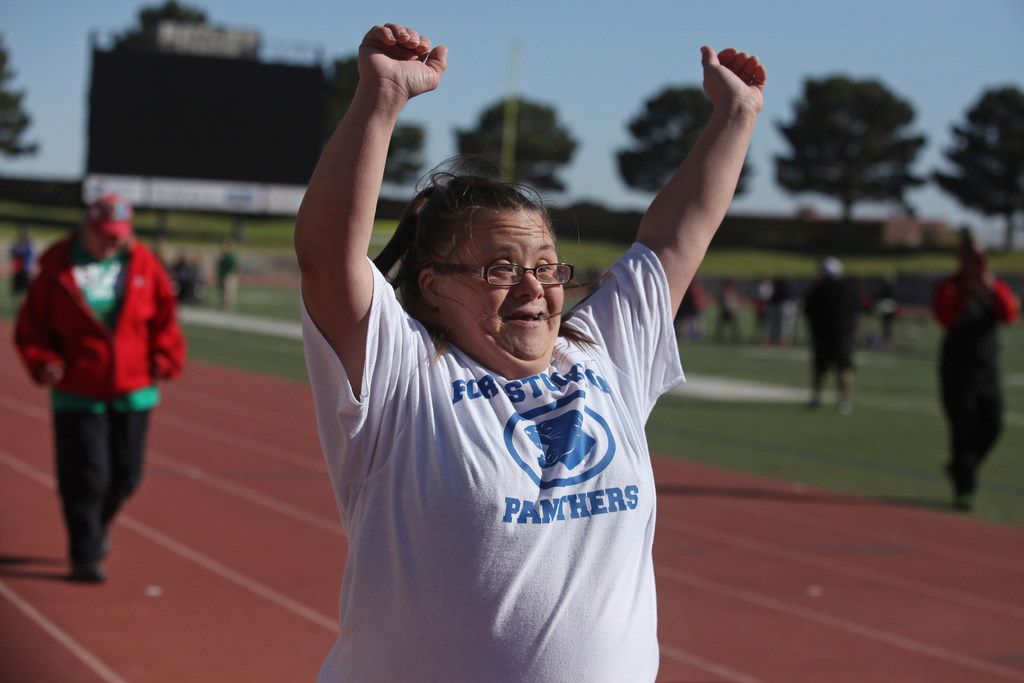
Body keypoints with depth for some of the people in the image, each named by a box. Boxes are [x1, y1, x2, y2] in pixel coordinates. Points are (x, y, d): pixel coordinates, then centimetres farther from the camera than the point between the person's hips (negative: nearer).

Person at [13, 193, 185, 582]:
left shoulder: (143, 265, 2)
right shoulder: (58, 269, -5)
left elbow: (164, 315, 12)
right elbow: (31, 325, 1)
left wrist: (165, 357, -1)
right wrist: (43, 362, -15)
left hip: (133, 391, 3)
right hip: (77, 394, -3)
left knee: (126, 475, 10)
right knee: (86, 477, -6)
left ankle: (96, 526, 38)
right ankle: (84, 555, 4)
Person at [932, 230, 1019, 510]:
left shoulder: (997, 287, 9)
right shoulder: (949, 289, -4)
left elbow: (1011, 314, -9)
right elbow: (946, 318, -22)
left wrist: (993, 289, -23)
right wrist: (966, 292, -31)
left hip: (988, 369, 4)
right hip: (958, 369, -4)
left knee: (992, 424, 2)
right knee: (963, 427, -8)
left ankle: (959, 468, 25)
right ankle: (964, 487, -5)